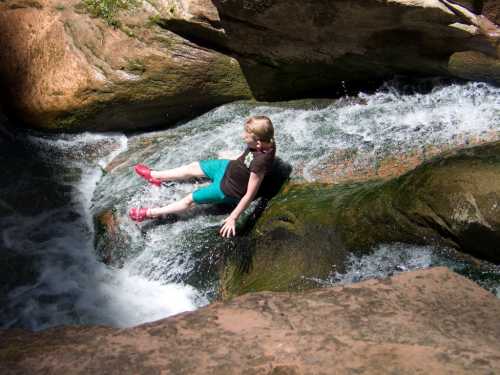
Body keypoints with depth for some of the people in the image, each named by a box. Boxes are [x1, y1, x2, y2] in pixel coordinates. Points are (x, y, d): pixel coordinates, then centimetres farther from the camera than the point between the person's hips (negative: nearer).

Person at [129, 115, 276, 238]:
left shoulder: (260, 163, -42)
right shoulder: (266, 141, -20)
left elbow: (249, 195, -34)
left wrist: (233, 218, -28)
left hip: (228, 190, -8)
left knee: (190, 199, 2)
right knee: (193, 167, 18)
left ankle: (151, 213, 16)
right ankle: (155, 176, 38)